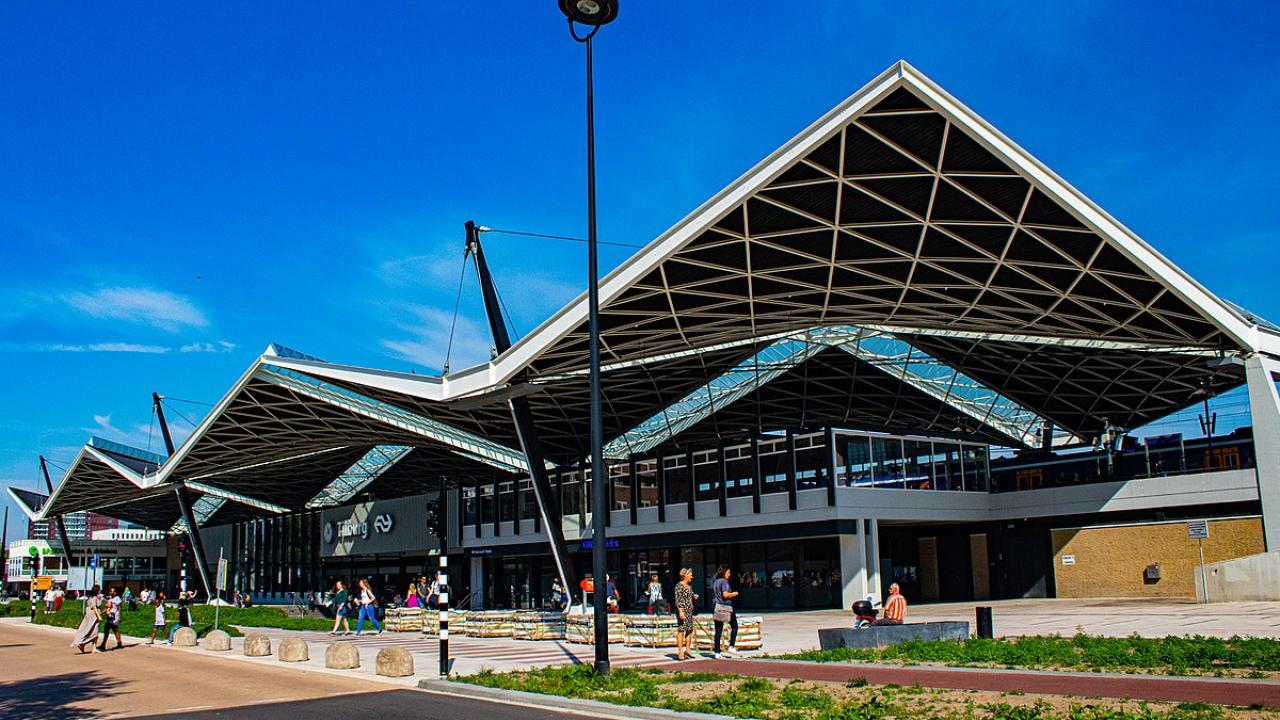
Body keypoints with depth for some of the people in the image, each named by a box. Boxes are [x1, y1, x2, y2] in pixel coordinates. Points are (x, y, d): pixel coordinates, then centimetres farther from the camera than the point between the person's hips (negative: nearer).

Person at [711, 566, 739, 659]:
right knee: (734, 626, 11)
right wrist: (733, 594, -5)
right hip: (726, 606, -7)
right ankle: (732, 646, 4)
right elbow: (725, 594, -22)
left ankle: (716, 652, 5)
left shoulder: (714, 582, 14)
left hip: (716, 606, 7)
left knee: (718, 630, 7)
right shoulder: (724, 582, -11)